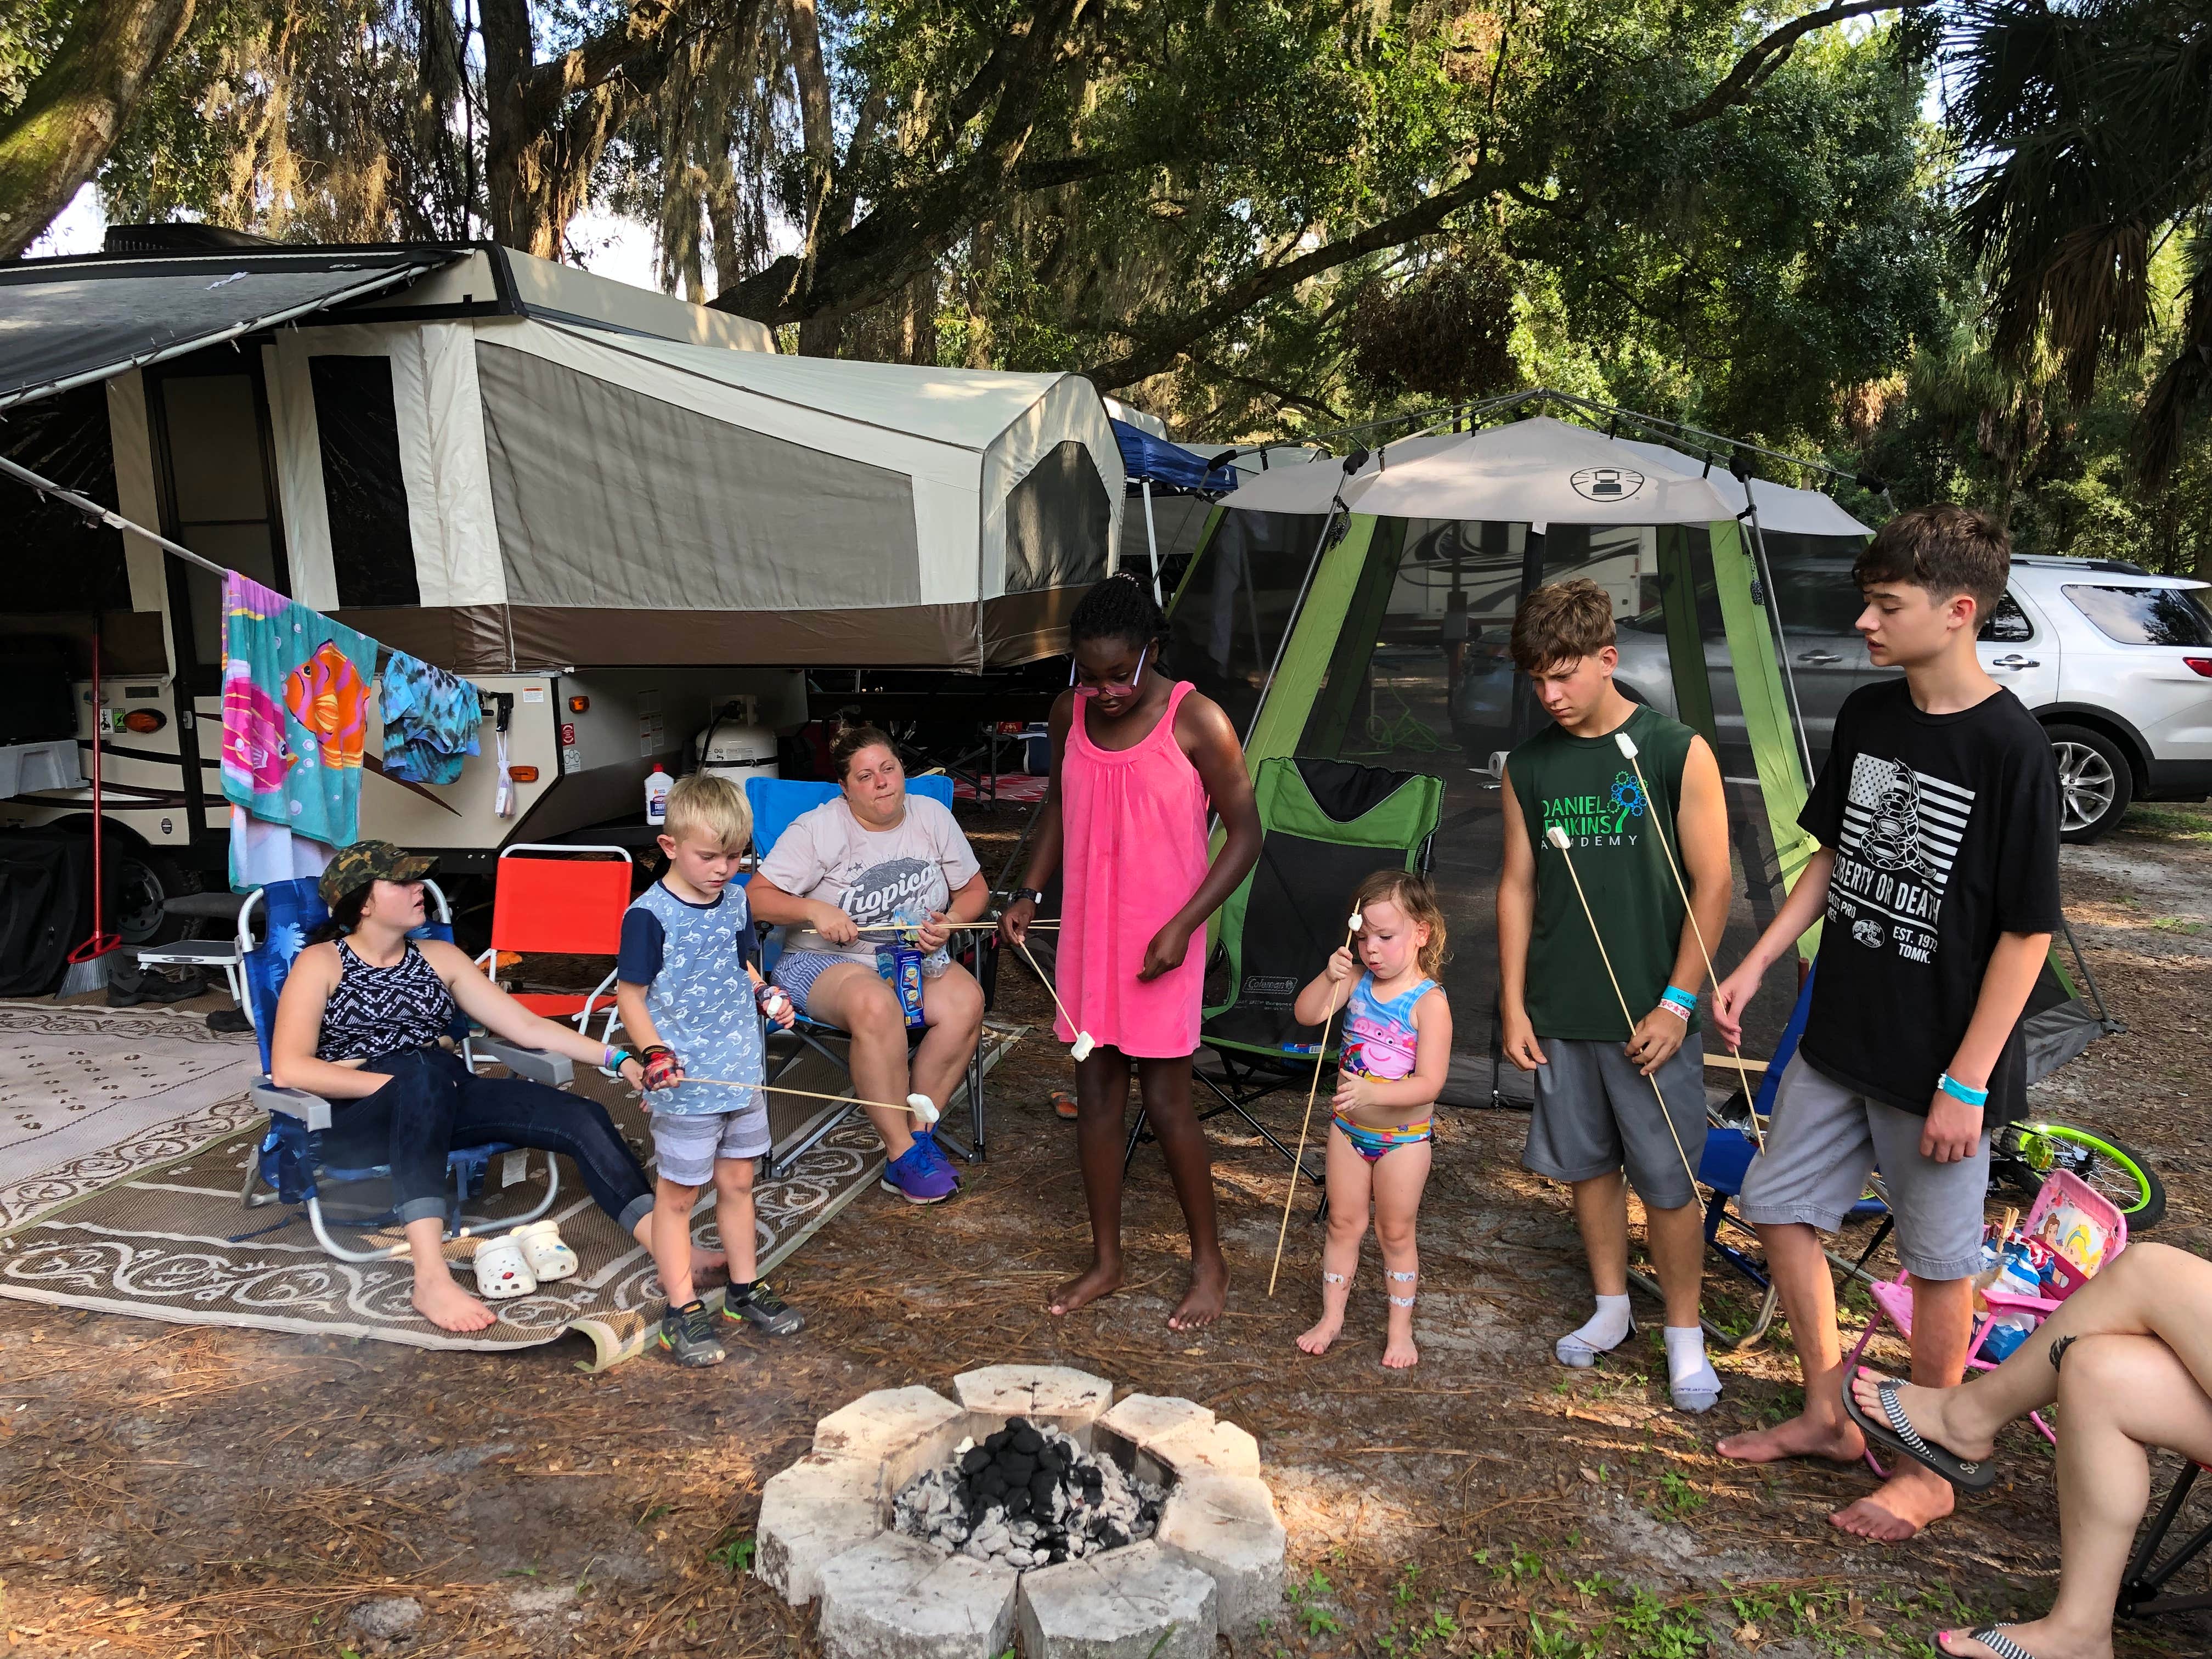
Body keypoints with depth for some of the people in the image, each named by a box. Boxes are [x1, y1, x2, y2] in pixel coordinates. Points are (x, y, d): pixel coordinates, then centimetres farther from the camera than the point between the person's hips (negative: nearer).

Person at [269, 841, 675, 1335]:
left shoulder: (439, 957, 16)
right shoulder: (321, 963, 3)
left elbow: (528, 1027, 11)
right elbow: (287, 1069, -11)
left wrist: (617, 1059, -1)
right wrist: (396, 1081, -17)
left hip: (444, 1101, 5)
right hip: (356, 1116, -5)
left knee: (582, 1117, -18)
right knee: (421, 1074, -40)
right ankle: (431, 1276, -51)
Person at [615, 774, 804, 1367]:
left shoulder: (735, 901, 4)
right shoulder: (649, 914, -16)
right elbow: (630, 996, -13)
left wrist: (769, 999, 0)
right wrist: (655, 1053, -26)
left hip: (742, 1072, 6)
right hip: (684, 1083, -6)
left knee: (737, 1182, 18)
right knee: (677, 1194, 7)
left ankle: (746, 1289, 33)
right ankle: (683, 1311, 16)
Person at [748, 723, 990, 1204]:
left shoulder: (933, 816, 5)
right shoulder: (817, 829, -7)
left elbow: (975, 888, 13)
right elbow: (756, 897, -8)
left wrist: (949, 923, -8)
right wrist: (813, 910, -24)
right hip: (826, 962, -4)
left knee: (965, 1000, -29)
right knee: (877, 1006, -39)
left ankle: (917, 1128, -17)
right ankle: (903, 1154, -27)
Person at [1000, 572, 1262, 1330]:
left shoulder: (1197, 721, -14)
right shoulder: (1070, 712, 1)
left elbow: (1245, 832, -10)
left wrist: (1183, 926, -17)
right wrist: (1029, 892, 3)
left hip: (1160, 940, -5)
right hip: (1087, 929, 5)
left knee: (1165, 1099, 1)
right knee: (1094, 1093, 11)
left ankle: (1209, 1262, 21)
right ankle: (1106, 1260, 26)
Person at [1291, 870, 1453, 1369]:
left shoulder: (1429, 1001, -20)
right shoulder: (1357, 981, -5)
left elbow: (1429, 1084, -25)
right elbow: (1307, 1014, -11)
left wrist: (1372, 1093, -38)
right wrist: (1329, 978, -27)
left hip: (1404, 1136, -4)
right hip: (1349, 1128, 5)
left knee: (1396, 1232, 9)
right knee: (1343, 1224, 15)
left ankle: (1400, 1328, 25)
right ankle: (1331, 1317, 28)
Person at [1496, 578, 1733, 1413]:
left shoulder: (1677, 752, -8)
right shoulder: (1529, 766, 4)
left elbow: (1712, 886, -6)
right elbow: (1518, 886, 9)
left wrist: (1678, 1002, -10)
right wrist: (1513, 1002, 5)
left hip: (1651, 1017, -4)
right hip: (1560, 1014, 4)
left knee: (1667, 1179, 3)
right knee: (1587, 1162, 15)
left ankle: (1684, 1336, 20)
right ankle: (1611, 1308, 33)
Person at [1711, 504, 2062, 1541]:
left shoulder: (2011, 750, -20)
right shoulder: (1867, 716, 1)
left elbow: (2028, 932, -17)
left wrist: (1967, 1082, -17)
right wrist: (1755, 966, 8)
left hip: (1939, 1063, -7)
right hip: (1840, 1033, 7)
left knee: (1938, 1260, 9)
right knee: (1778, 1204, 14)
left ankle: (1929, 1469, 29)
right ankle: (1828, 1416, 33)